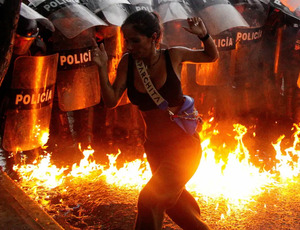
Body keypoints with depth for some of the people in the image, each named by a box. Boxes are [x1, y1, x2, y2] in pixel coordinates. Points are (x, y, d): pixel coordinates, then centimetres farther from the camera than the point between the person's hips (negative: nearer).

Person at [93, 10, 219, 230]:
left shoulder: (173, 56, -13)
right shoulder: (128, 62, -7)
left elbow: (212, 56, 4)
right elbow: (111, 101, -8)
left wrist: (204, 35, -16)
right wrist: (102, 68, -20)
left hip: (183, 145, -5)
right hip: (155, 148, 5)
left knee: (150, 199, -18)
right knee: (173, 200, 24)